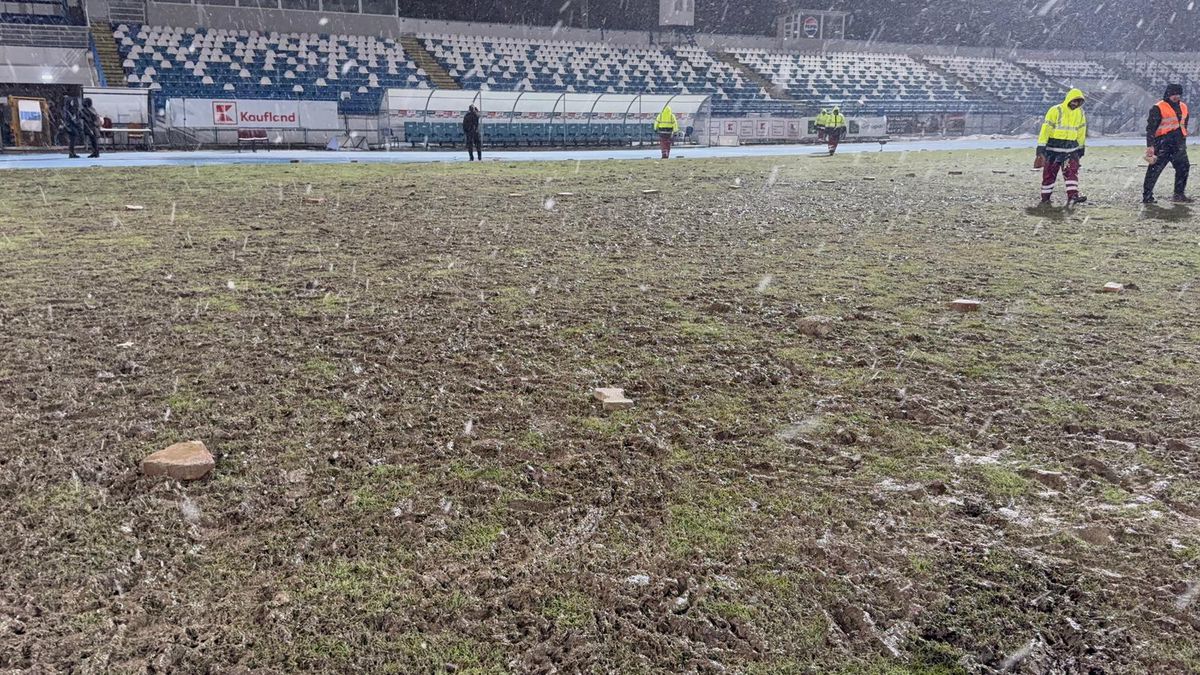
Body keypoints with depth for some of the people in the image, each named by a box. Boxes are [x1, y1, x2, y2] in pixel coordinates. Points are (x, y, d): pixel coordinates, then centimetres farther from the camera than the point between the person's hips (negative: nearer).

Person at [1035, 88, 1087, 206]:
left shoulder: (1080, 113, 6)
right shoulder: (1055, 111, -12)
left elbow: (1081, 131, 16)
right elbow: (1045, 130, -14)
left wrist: (1081, 148, 18)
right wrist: (1040, 149, -19)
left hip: (1071, 148, 4)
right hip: (1053, 148, -4)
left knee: (1072, 171, -12)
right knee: (1049, 174, 4)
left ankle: (1072, 196, -20)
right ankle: (1045, 199, 15)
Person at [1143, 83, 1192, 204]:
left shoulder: (1183, 107, 16)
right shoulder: (1158, 108, -7)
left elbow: (1184, 125, 25)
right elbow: (1150, 128, -11)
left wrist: (1183, 142, 21)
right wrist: (1150, 146, -17)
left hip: (1178, 144, 7)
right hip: (1163, 143, -7)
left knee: (1184, 167, 4)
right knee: (1154, 169, -6)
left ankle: (1179, 195, 13)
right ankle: (1147, 197, -1)